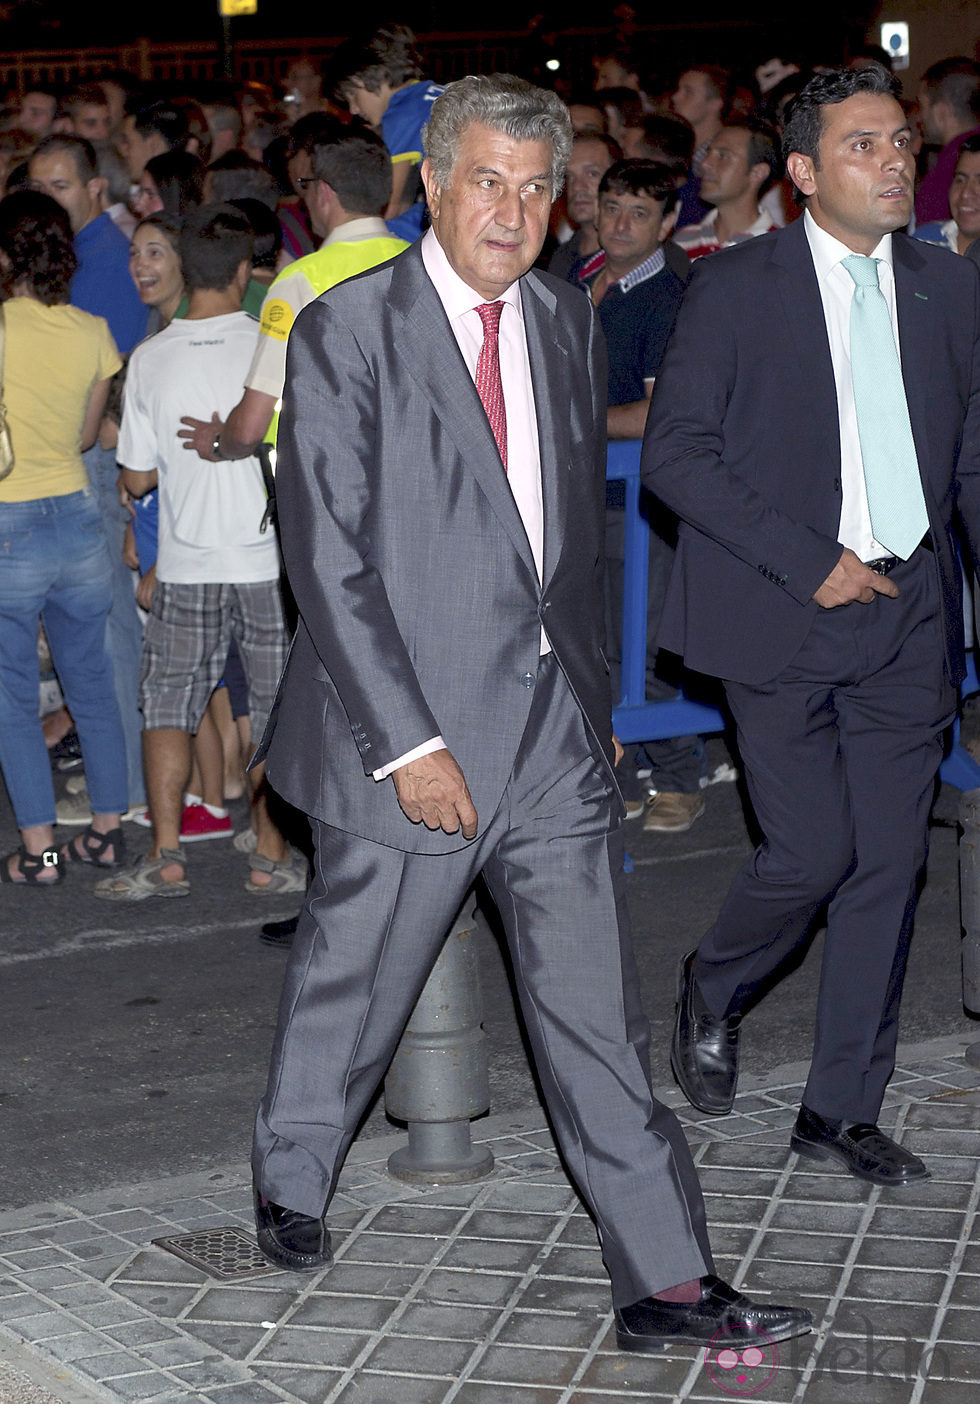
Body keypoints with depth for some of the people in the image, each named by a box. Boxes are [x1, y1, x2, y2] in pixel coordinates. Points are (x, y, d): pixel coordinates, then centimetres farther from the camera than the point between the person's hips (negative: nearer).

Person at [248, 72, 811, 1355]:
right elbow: (328, 559, -13)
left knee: (598, 1010, 4)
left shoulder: (567, 323, 10)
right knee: (353, 985, 11)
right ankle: (292, 1182, 38)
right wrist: (405, 743, -17)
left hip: (554, 729, 5)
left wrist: (593, 693, 13)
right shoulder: (346, 332, -9)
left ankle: (666, 1280, 7)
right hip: (412, 728, -4)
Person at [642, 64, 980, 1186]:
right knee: (814, 850, -7)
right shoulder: (735, 287, -4)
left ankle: (841, 1108, 18)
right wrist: (810, 560, -14)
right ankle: (713, 988, 26)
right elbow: (673, 454, -8)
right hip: (783, 622, -4)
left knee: (889, 864, 4)